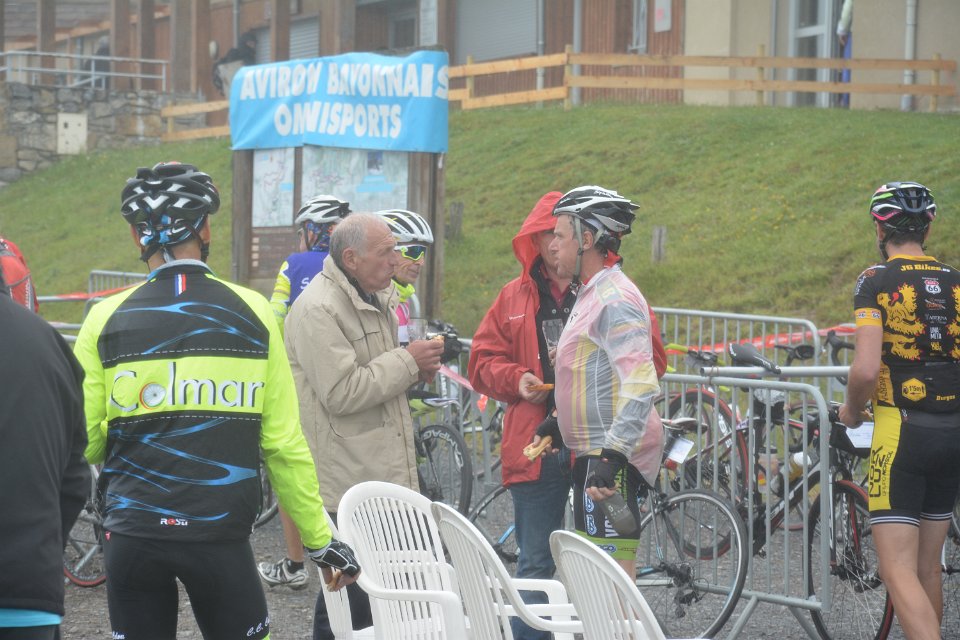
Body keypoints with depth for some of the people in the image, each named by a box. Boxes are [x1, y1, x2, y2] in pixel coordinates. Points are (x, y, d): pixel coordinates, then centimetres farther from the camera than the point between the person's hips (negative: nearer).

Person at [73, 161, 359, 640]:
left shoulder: (106, 320, -1)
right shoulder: (252, 312, -1)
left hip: (132, 533, 1)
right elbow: (285, 443, -1)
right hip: (222, 533, -1)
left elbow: (83, 443, 0)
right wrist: (319, 540, 7)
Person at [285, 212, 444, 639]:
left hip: (383, 476, 10)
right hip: (346, 485, -10)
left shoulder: (376, 300, 15)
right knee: (350, 603, -6)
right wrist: (407, 361, -17)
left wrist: (416, 368, 6)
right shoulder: (318, 309, -16)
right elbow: (342, 392, -23)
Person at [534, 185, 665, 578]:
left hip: (612, 459, -11)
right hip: (592, 454, 11)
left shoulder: (616, 299, -17)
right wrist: (561, 423, 27)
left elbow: (640, 386, -27)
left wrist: (612, 455, -33)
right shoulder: (590, 294, 17)